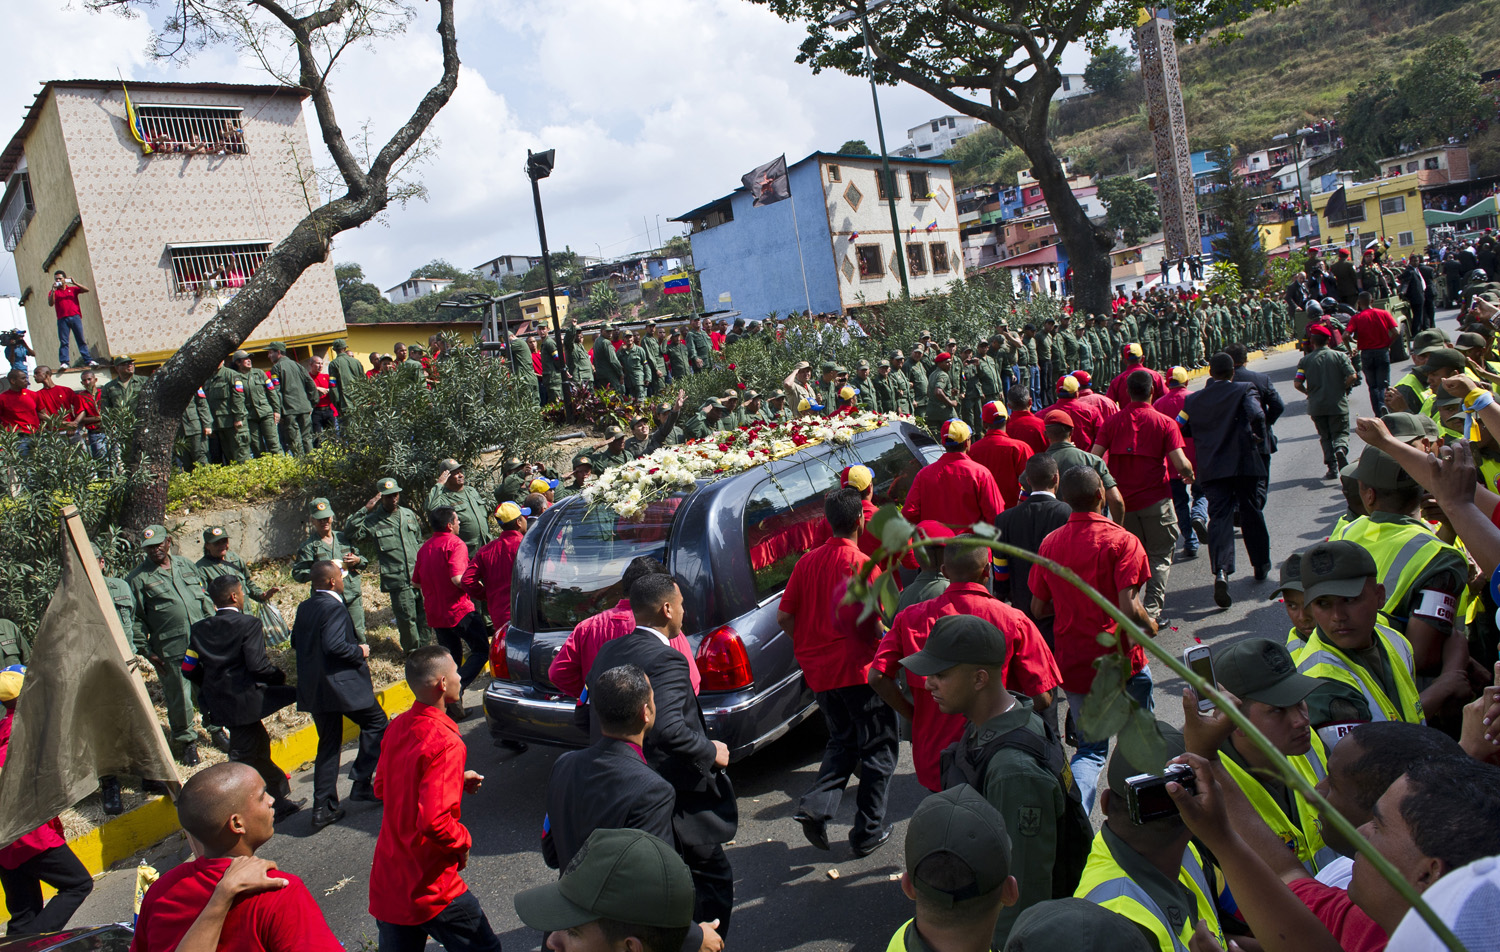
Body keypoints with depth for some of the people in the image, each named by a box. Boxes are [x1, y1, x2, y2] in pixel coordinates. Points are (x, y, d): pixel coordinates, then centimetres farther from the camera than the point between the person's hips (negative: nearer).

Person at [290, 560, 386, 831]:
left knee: (328, 743, 14)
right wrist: (359, 652, -12)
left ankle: (323, 808, 13)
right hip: (339, 684, -8)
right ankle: (361, 783, 4)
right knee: (375, 722, 9)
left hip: (313, 688, 8)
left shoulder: (304, 608, 10)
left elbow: (295, 642, 17)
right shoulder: (334, 608, -17)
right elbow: (334, 645, -27)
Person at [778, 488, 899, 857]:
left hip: (820, 672, 6)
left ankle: (816, 806, 4)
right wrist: (885, 648, 1)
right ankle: (868, 833, 15)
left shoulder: (807, 562, 2)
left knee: (842, 741, 23)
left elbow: (784, 616, 4)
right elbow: (874, 625, -19)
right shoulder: (864, 565, -15)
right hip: (858, 669, -6)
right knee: (879, 747, 11)